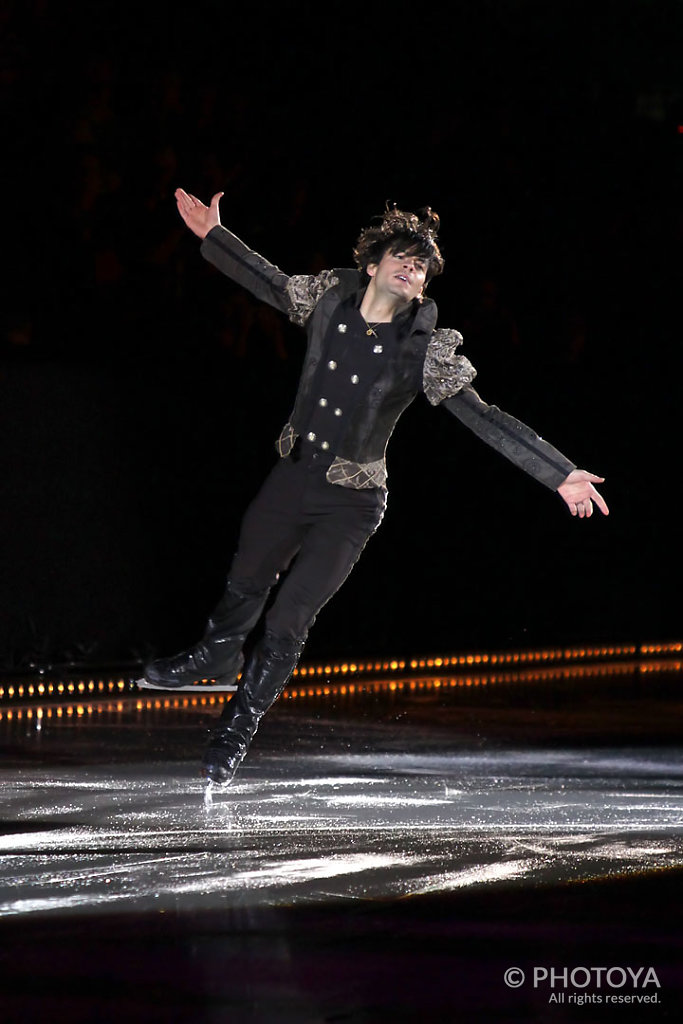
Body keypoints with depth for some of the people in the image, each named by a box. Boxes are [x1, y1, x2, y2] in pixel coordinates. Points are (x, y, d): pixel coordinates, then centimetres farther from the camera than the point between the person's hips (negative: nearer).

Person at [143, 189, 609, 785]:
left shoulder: (424, 351, -15)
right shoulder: (330, 301, -5)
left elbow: (485, 420, -15)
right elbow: (270, 283, 13)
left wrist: (560, 475, -20)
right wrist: (212, 235, 13)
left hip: (349, 505, -3)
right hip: (291, 482, 3)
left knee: (286, 623, -1)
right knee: (245, 585, 20)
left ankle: (235, 734, 21)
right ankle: (214, 661, 53)